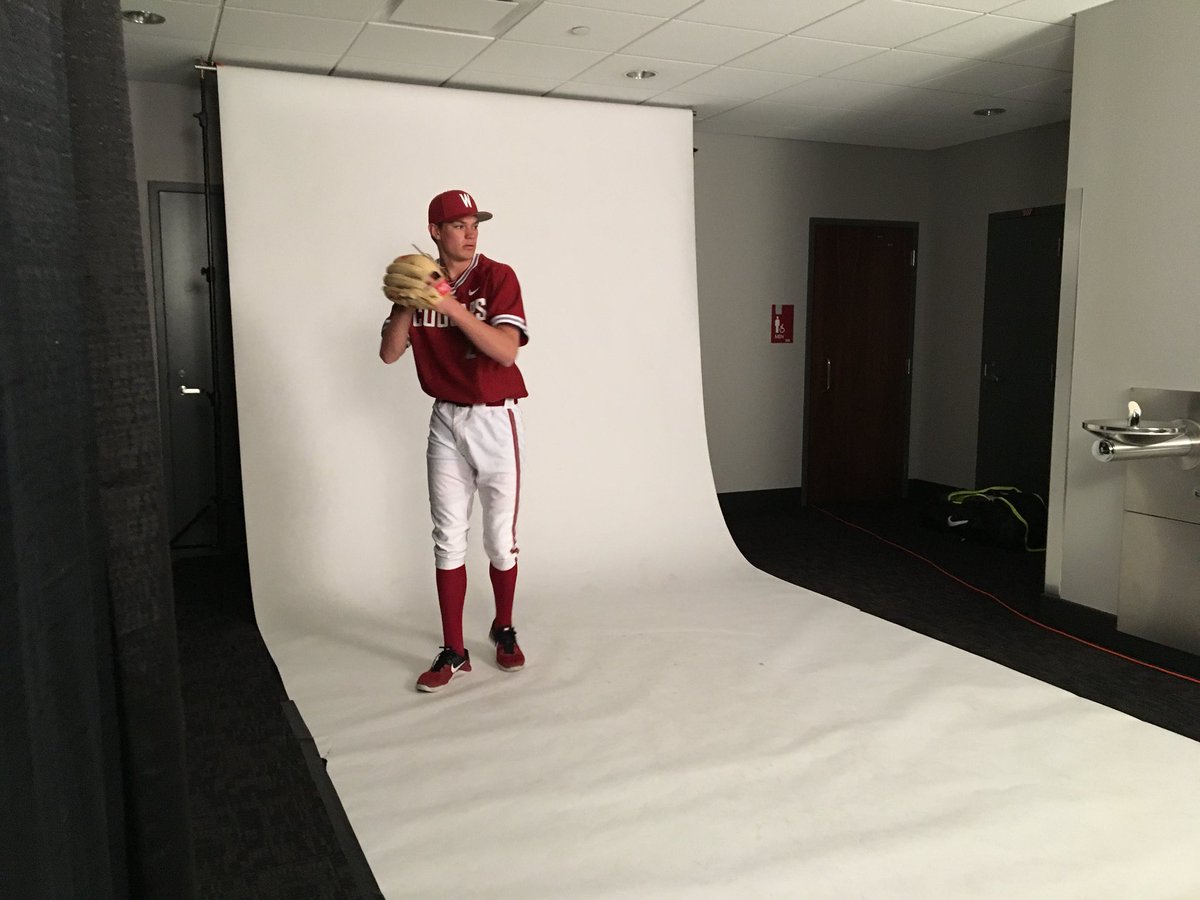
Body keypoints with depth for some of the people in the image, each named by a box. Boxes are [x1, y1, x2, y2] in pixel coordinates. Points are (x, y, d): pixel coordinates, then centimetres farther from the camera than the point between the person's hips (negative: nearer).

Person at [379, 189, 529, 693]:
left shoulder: (497, 277, -8)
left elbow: (506, 350, -21)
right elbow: (389, 354, -1)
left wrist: (452, 306, -27)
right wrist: (406, 304, -17)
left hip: (495, 420, -3)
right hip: (446, 421, 3)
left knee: (500, 539, 5)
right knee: (448, 538, 4)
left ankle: (504, 632, 27)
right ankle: (453, 652, 13)